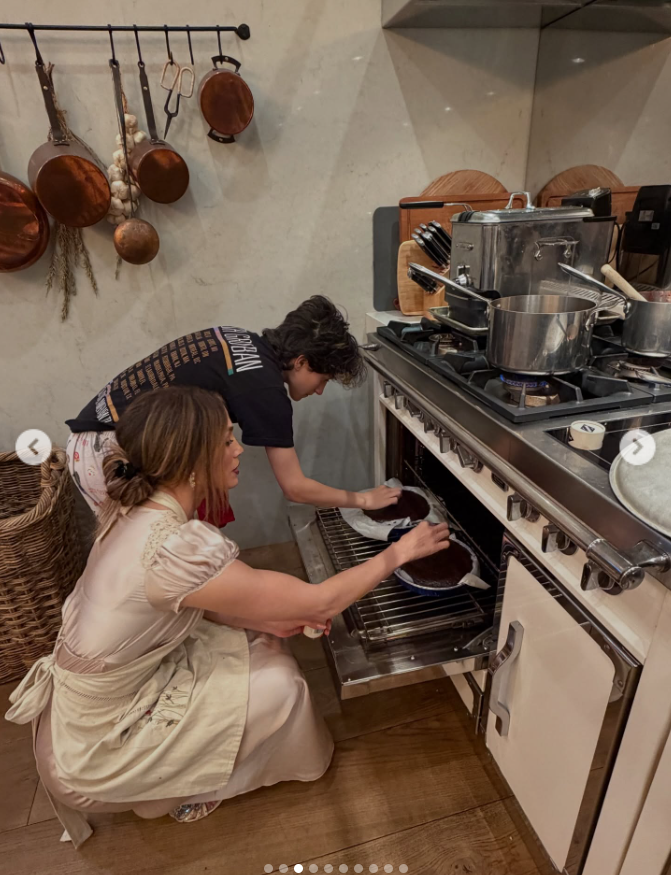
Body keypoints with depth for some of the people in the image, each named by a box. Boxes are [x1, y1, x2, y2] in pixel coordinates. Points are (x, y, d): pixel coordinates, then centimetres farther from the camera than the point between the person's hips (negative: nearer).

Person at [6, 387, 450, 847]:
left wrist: (269, 621, -9)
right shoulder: (176, 548, -36)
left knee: (261, 638, 5)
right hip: (89, 753, -7)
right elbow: (320, 602, -28)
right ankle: (189, 791, 19)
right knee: (281, 684, -6)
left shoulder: (135, 512, -9)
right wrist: (400, 551, -16)